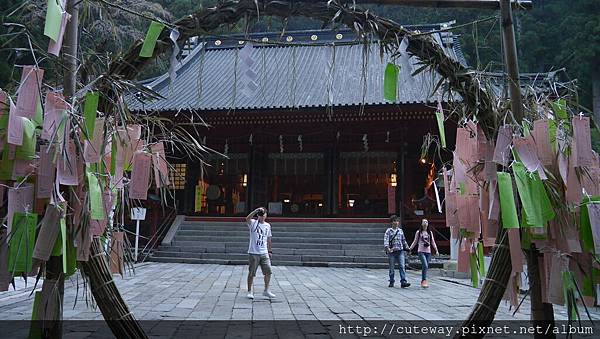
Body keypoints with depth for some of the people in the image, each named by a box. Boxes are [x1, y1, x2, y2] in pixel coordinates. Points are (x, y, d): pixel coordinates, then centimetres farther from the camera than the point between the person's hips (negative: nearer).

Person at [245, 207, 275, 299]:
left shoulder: (268, 225, 12)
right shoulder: (253, 223, -3)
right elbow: (247, 219, -27)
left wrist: (270, 251, 18)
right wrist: (256, 210, -34)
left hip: (264, 253, 4)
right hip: (253, 253, -4)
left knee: (268, 271, 0)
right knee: (251, 273, 2)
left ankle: (266, 291, 13)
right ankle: (249, 291, 15)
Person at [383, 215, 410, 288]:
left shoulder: (401, 230, 12)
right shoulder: (388, 231, -1)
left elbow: (404, 240, 21)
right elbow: (386, 240, -12)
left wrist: (407, 248, 17)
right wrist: (388, 248, -27)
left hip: (400, 251, 3)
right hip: (392, 252, -3)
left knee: (402, 267, -8)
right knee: (392, 268, 6)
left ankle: (403, 282, -12)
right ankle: (391, 282, 17)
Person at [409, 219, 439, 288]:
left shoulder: (430, 233, 12)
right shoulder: (418, 232, 4)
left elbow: (433, 242, 15)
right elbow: (415, 242, 9)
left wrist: (436, 250, 7)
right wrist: (410, 249, 4)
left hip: (428, 252, 3)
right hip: (421, 251, -3)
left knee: (425, 267, 4)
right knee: (425, 266, -19)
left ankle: (423, 281, 15)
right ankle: (424, 281, -17)